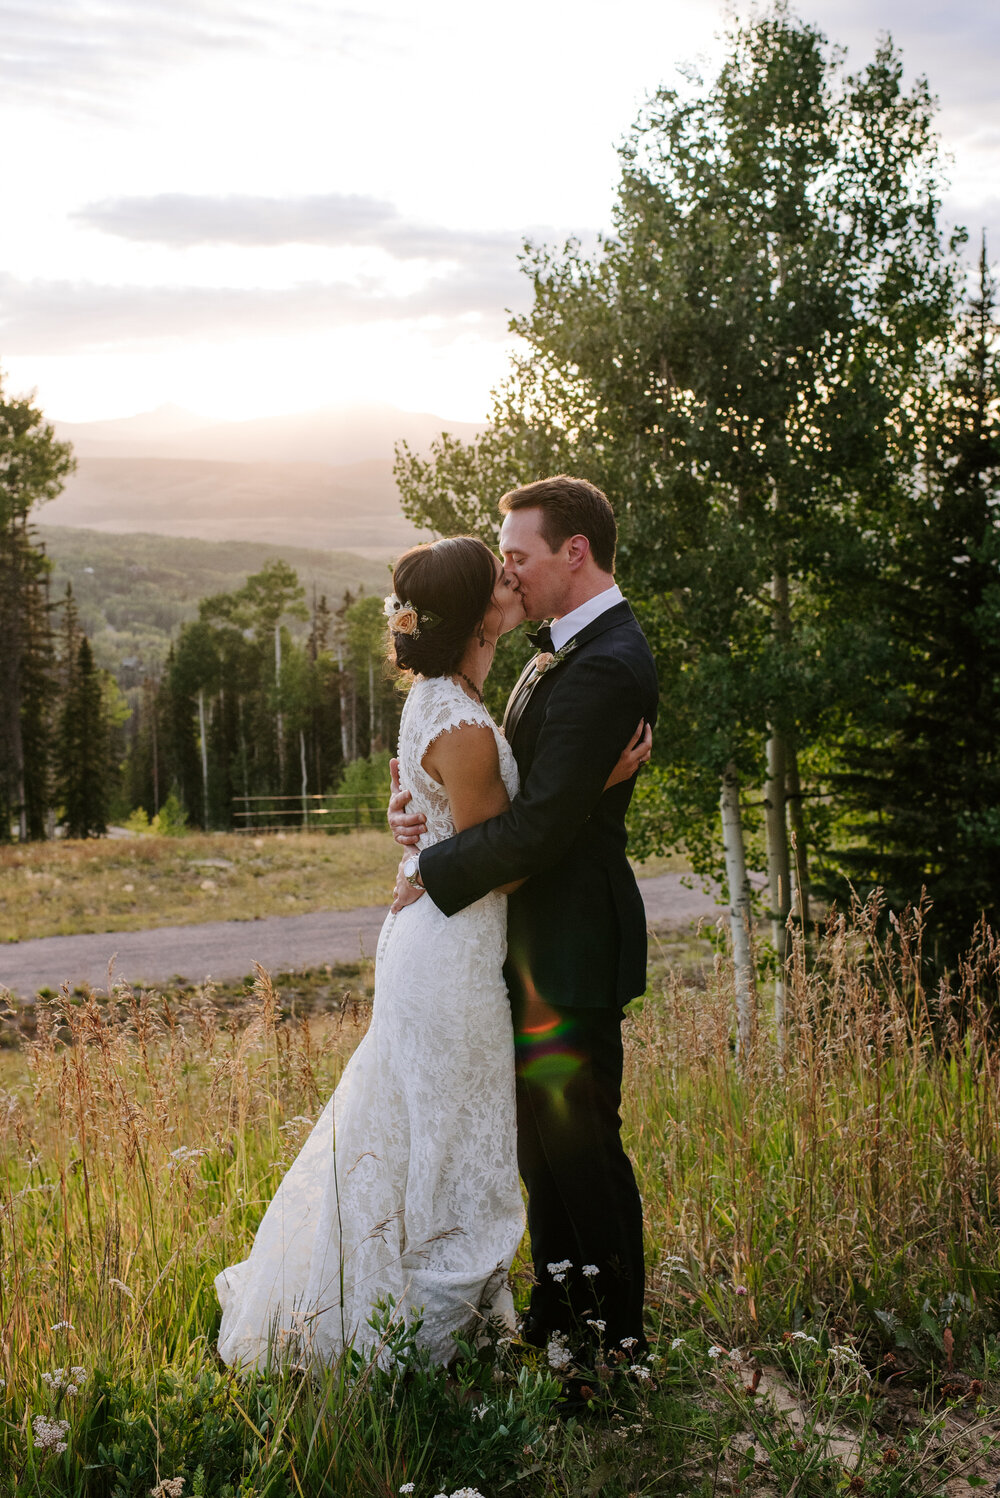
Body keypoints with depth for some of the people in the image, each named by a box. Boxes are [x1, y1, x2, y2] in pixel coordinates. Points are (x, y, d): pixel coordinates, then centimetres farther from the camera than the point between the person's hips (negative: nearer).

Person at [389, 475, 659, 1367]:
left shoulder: (605, 667, -23)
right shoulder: (570, 645, 11)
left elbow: (542, 822, -26)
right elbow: (516, 771, 14)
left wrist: (435, 874, -15)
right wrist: (425, 800, -4)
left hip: (571, 941, -10)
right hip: (539, 935, 10)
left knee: (579, 1140, 3)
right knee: (539, 1131, 19)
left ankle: (616, 1334, 19)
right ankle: (557, 1309, 35)